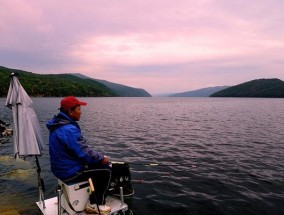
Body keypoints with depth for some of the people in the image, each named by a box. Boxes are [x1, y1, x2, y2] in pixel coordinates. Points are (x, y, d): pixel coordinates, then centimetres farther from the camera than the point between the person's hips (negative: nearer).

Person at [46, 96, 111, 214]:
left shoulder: (58, 124, 5)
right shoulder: (69, 129, -29)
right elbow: (85, 153, -26)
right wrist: (102, 158, -9)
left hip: (62, 167, 10)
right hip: (70, 172, -10)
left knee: (97, 165, 20)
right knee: (106, 169, -2)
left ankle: (93, 201, 26)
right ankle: (97, 204, 14)